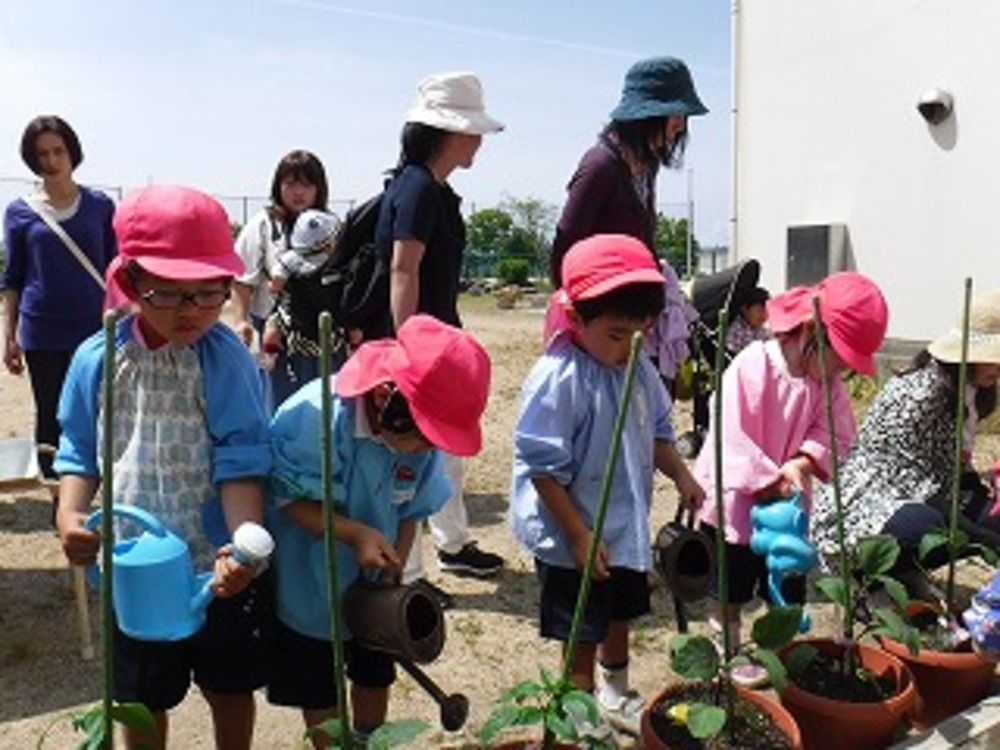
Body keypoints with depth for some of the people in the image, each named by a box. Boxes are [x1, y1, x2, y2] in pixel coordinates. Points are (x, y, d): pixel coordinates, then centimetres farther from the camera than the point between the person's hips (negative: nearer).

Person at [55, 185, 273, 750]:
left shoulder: (228, 360, -15)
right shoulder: (98, 360, -6)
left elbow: (242, 461, -17)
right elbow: (81, 453, 5)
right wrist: (70, 515, -13)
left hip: (221, 567, -2)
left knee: (232, 691, 19)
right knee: (144, 701, 21)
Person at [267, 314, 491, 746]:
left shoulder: (420, 436, -17)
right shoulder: (314, 417, -32)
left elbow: (412, 511, -4)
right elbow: (286, 497, -24)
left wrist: (395, 573, -12)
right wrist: (355, 533, -34)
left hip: (374, 589, 4)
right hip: (311, 588, -4)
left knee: (374, 677, 22)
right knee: (320, 694, 14)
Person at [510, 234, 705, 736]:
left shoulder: (639, 370, -2)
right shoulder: (557, 379, -25)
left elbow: (657, 431, 12)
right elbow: (545, 471, -24)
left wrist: (681, 475, -4)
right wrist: (579, 537, -22)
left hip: (626, 529, 8)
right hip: (573, 542, -8)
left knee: (620, 617, 26)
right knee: (583, 635, 9)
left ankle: (615, 696, 49)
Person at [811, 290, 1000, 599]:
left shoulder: (969, 392, 9)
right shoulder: (918, 393, -21)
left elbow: (959, 472, 16)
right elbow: (918, 485, -23)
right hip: (861, 509, -10)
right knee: (924, 525, -38)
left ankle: (906, 572, 3)